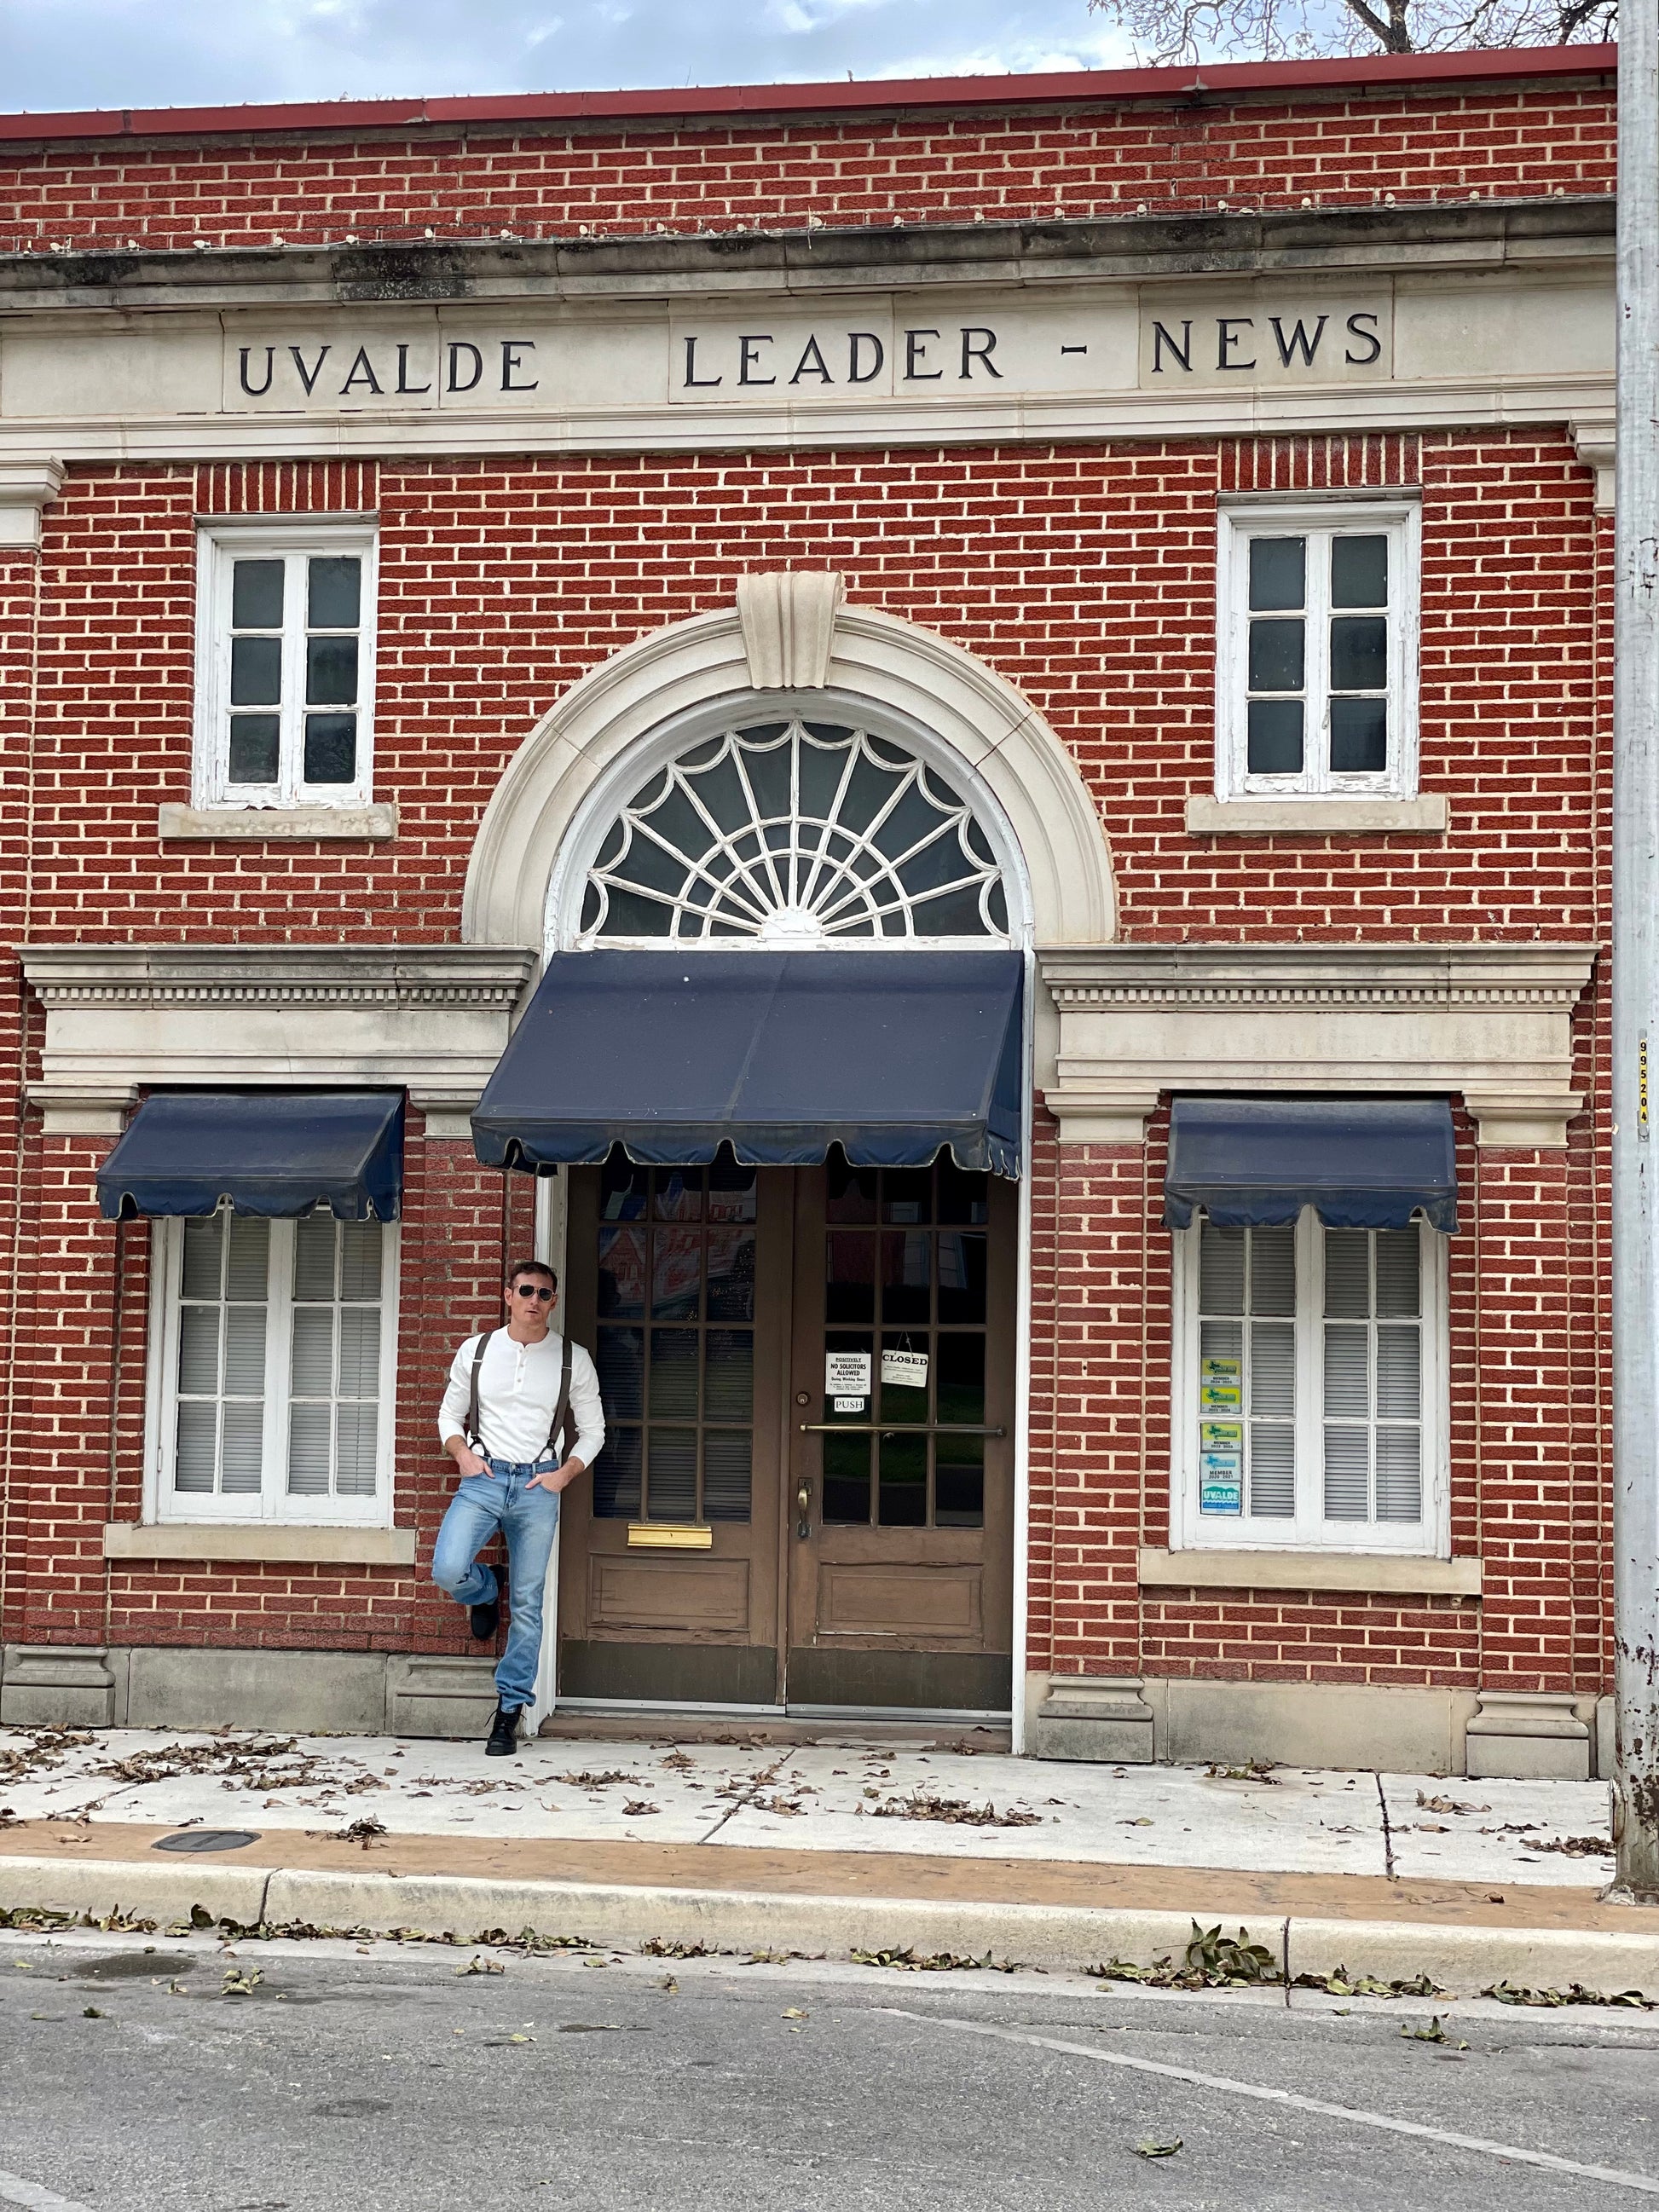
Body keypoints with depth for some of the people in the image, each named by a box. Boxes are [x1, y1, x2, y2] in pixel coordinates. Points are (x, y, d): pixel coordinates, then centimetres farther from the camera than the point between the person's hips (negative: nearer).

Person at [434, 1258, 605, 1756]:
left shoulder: (573, 1360, 4)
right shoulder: (476, 1351, 6)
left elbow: (592, 1431, 11)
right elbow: (449, 1416, 15)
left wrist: (564, 1475, -4)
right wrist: (463, 1454, -4)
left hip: (539, 1486, 0)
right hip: (483, 1478, 0)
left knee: (527, 1604, 0)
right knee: (449, 1570, -22)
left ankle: (509, 1710, 10)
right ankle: (485, 1594, 16)